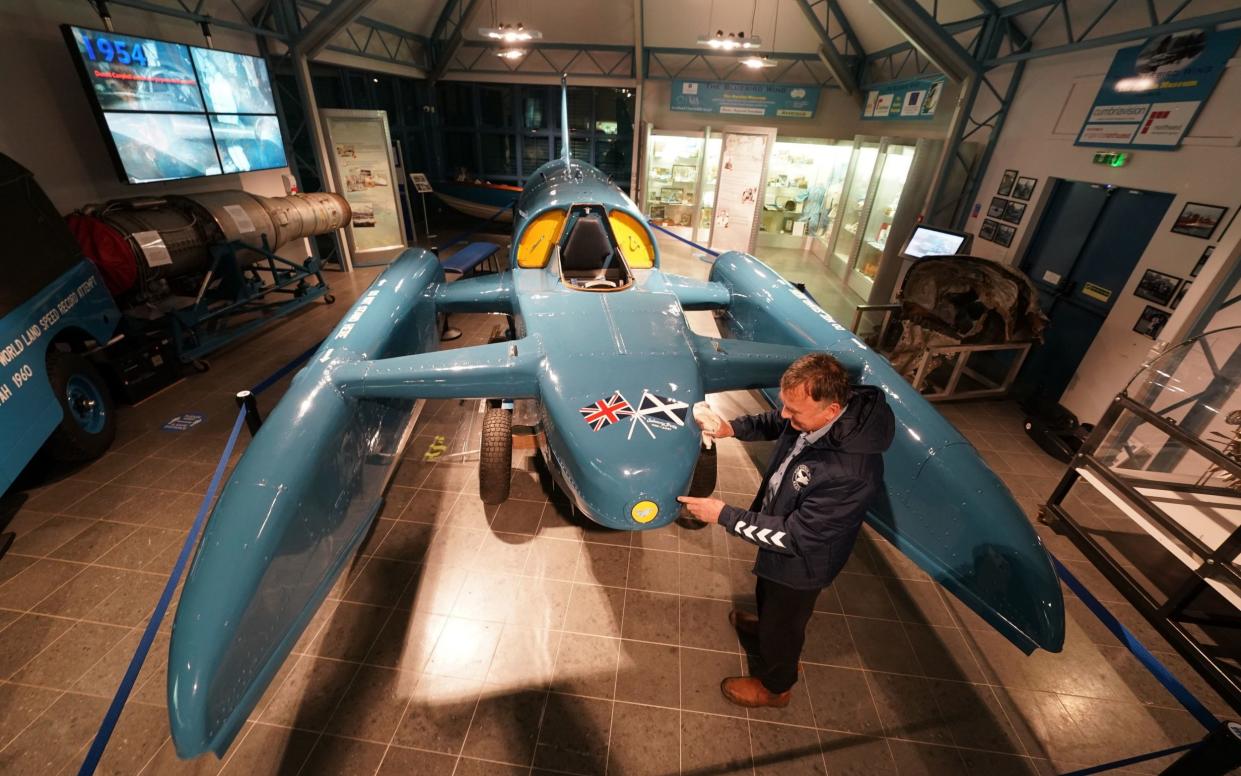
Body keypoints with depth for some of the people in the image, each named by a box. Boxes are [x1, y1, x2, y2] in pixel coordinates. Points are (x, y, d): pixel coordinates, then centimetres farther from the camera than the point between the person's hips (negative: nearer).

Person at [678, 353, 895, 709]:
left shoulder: (852, 472, -43)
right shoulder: (812, 414, -21)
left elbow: (793, 536, -33)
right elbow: (774, 424, 3)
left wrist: (723, 514, -29)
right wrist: (731, 427, -13)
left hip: (801, 560, -7)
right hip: (779, 522, 7)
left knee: (782, 624, 22)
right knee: (766, 593, 35)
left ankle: (774, 687, 53)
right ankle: (765, 623, 68)